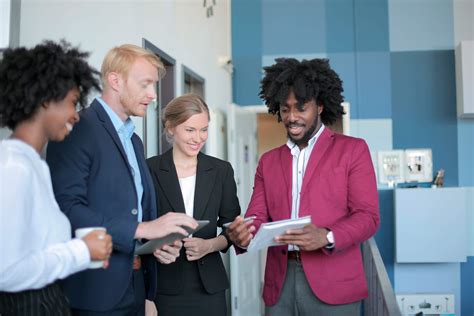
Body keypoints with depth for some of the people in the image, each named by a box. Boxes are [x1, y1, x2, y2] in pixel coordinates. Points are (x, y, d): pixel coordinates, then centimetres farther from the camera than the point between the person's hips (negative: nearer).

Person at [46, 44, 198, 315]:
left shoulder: (134, 141, 17)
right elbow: (67, 208, -21)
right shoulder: (78, 129, -11)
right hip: (95, 290, -8)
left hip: (135, 286, 8)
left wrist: (159, 243, 0)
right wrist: (141, 229, -22)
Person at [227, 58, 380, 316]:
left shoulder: (352, 150, 3)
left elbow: (368, 216, -5)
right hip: (280, 285, 3)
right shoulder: (268, 161, 15)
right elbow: (258, 217, 8)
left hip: (332, 284, -3)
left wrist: (326, 237, -23)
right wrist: (243, 234, -16)